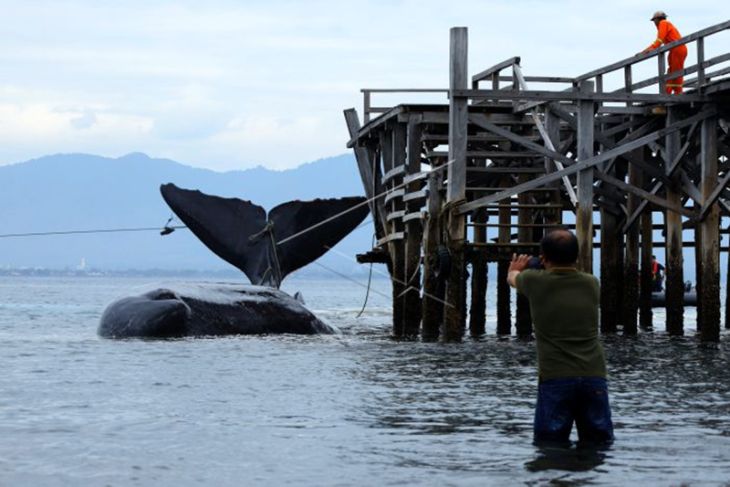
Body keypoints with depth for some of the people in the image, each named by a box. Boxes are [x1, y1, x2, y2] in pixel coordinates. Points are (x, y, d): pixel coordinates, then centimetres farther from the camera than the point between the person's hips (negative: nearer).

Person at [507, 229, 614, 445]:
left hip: (555, 378, -3)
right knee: (598, 444, 6)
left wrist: (515, 269, 51)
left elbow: (512, 277, 27)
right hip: (594, 377, 3)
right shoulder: (591, 283, 8)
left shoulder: (536, 282, 1)